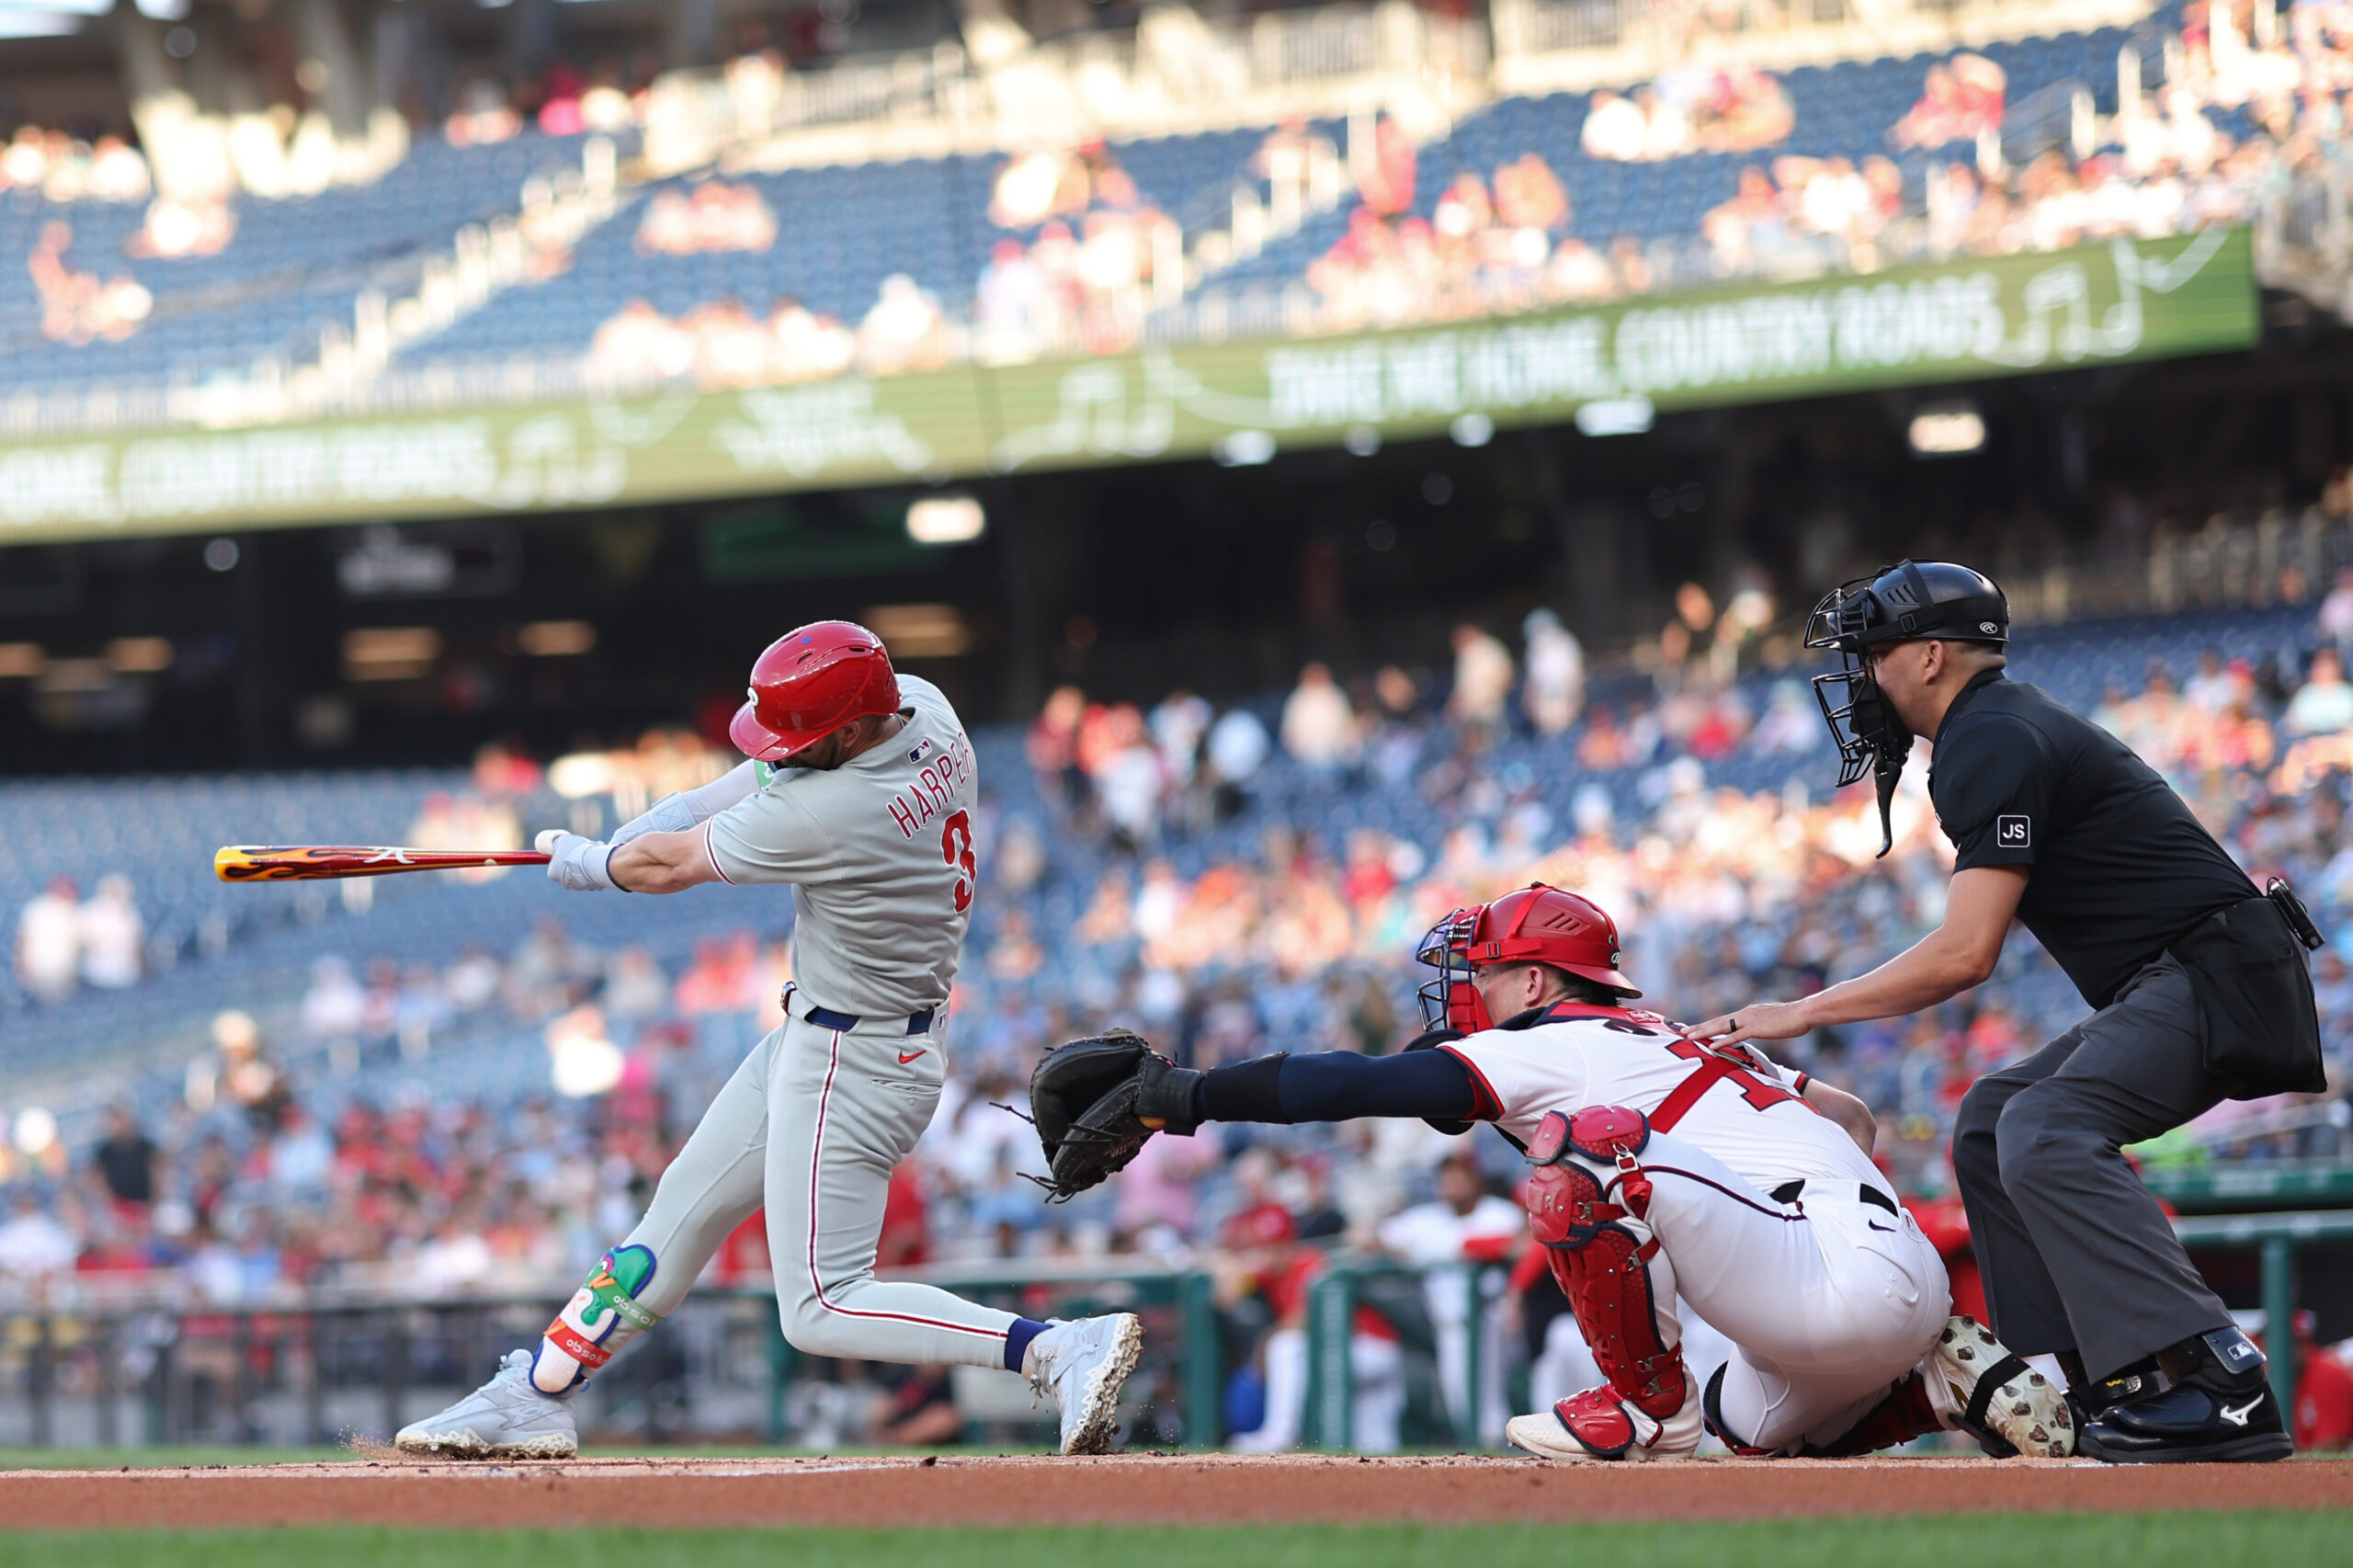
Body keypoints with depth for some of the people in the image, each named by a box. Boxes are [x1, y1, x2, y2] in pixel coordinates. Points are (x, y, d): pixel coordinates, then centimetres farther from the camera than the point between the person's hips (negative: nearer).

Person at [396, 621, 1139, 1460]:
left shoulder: (826, 819, -32)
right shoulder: (923, 707, -7)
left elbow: (669, 866, -14)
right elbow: (780, 768, 12)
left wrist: (583, 861, 6)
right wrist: (695, 805, -2)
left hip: (851, 1067, -10)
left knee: (821, 1309, -8)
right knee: (687, 1204, 17)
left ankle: (1060, 1349, -15)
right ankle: (536, 1393, 26)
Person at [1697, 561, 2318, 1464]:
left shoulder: (1994, 744, -12)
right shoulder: (1999, 733, 22)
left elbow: (1964, 955, -19)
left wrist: (1800, 1015, -13)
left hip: (2218, 978, -11)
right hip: (2169, 991, 11)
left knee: (2044, 1134, -26)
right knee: (1991, 1122, 14)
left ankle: (2220, 1386, -35)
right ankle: (2109, 1391, 6)